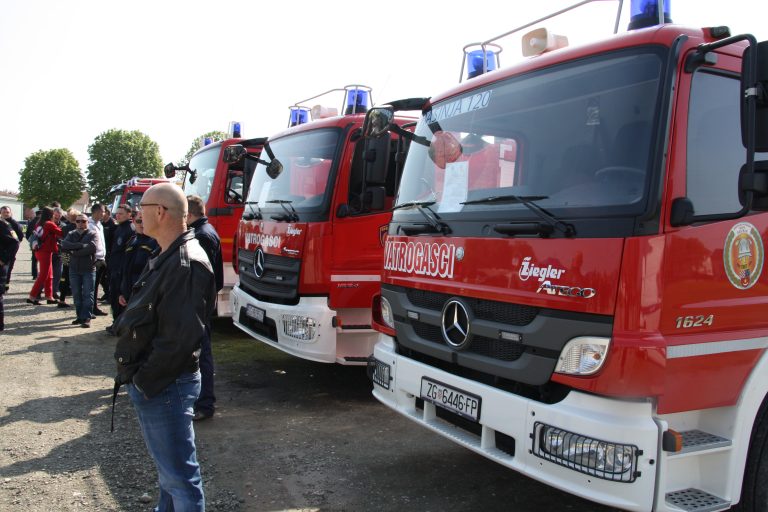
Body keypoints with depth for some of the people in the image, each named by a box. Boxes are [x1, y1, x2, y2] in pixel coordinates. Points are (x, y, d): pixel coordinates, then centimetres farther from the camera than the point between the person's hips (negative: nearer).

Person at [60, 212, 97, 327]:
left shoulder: (92, 234, 0)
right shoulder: (71, 234, 12)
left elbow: (92, 247, -18)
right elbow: (64, 245, -8)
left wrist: (74, 252, -13)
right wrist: (80, 245, -17)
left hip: (88, 269, -4)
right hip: (74, 269, 4)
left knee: (88, 294, -4)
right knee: (76, 294, 8)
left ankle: (86, 318, -3)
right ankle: (79, 316, 17)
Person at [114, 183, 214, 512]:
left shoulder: (186, 263, -22)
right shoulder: (166, 259, 11)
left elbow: (181, 336, -27)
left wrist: (144, 379, -18)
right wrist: (134, 372, 13)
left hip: (163, 386, -11)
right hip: (147, 382, 11)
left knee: (178, 472, 2)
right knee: (167, 462, 26)